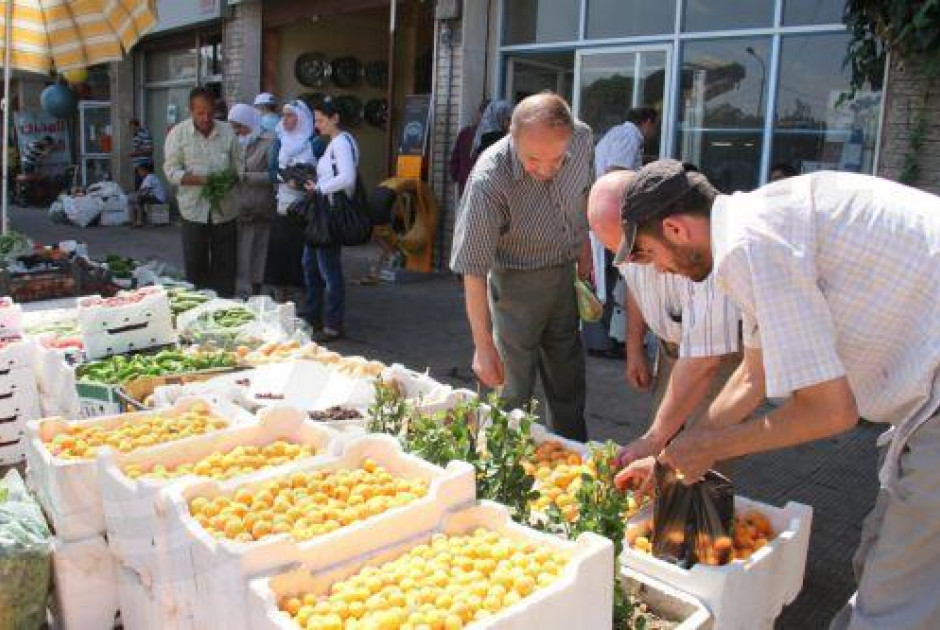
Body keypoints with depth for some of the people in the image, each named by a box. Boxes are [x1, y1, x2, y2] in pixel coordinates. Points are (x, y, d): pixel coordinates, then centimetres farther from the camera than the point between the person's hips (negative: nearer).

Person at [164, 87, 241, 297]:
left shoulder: (227, 131, 6)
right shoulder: (178, 134, 0)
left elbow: (237, 166, 10)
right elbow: (171, 171, -5)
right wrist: (201, 180, -19)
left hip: (225, 210, 2)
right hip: (194, 210, -2)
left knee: (225, 267, 5)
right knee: (195, 266, 4)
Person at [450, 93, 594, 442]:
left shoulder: (582, 138, -14)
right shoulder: (489, 180, -30)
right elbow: (473, 265, -26)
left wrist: (585, 252, 12)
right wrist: (483, 345, -25)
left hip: (566, 274, 6)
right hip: (517, 283, -5)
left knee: (569, 385, 18)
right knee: (514, 390, -1)